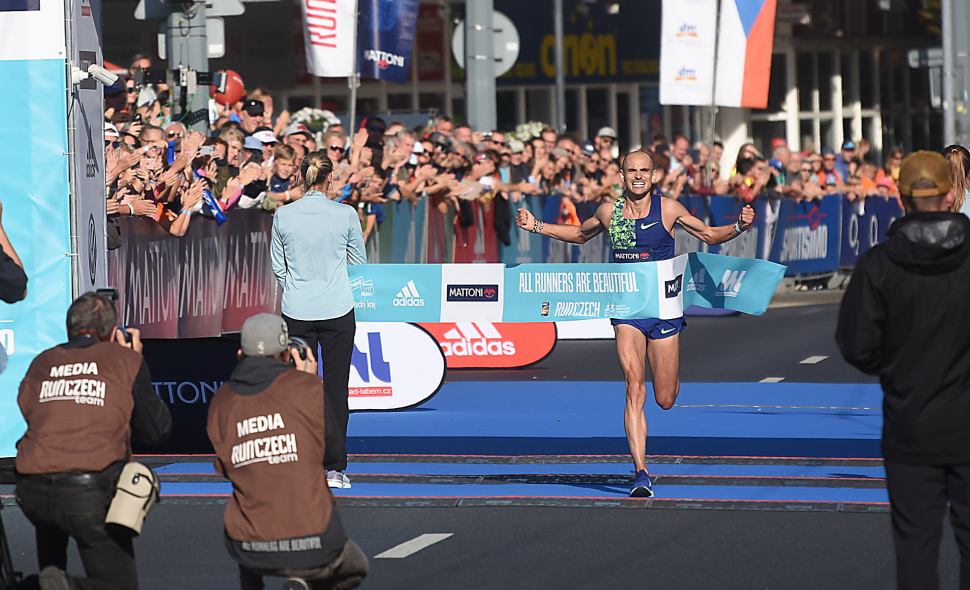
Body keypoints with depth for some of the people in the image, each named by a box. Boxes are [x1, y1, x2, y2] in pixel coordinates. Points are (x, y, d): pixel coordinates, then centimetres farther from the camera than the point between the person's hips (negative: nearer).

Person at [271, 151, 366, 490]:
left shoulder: (283, 216, -3)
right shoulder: (346, 215, -7)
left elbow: (278, 267, 7)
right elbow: (359, 262, 5)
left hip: (296, 310, 1)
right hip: (337, 309, -1)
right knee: (335, 387, 4)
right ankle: (334, 467, 5)